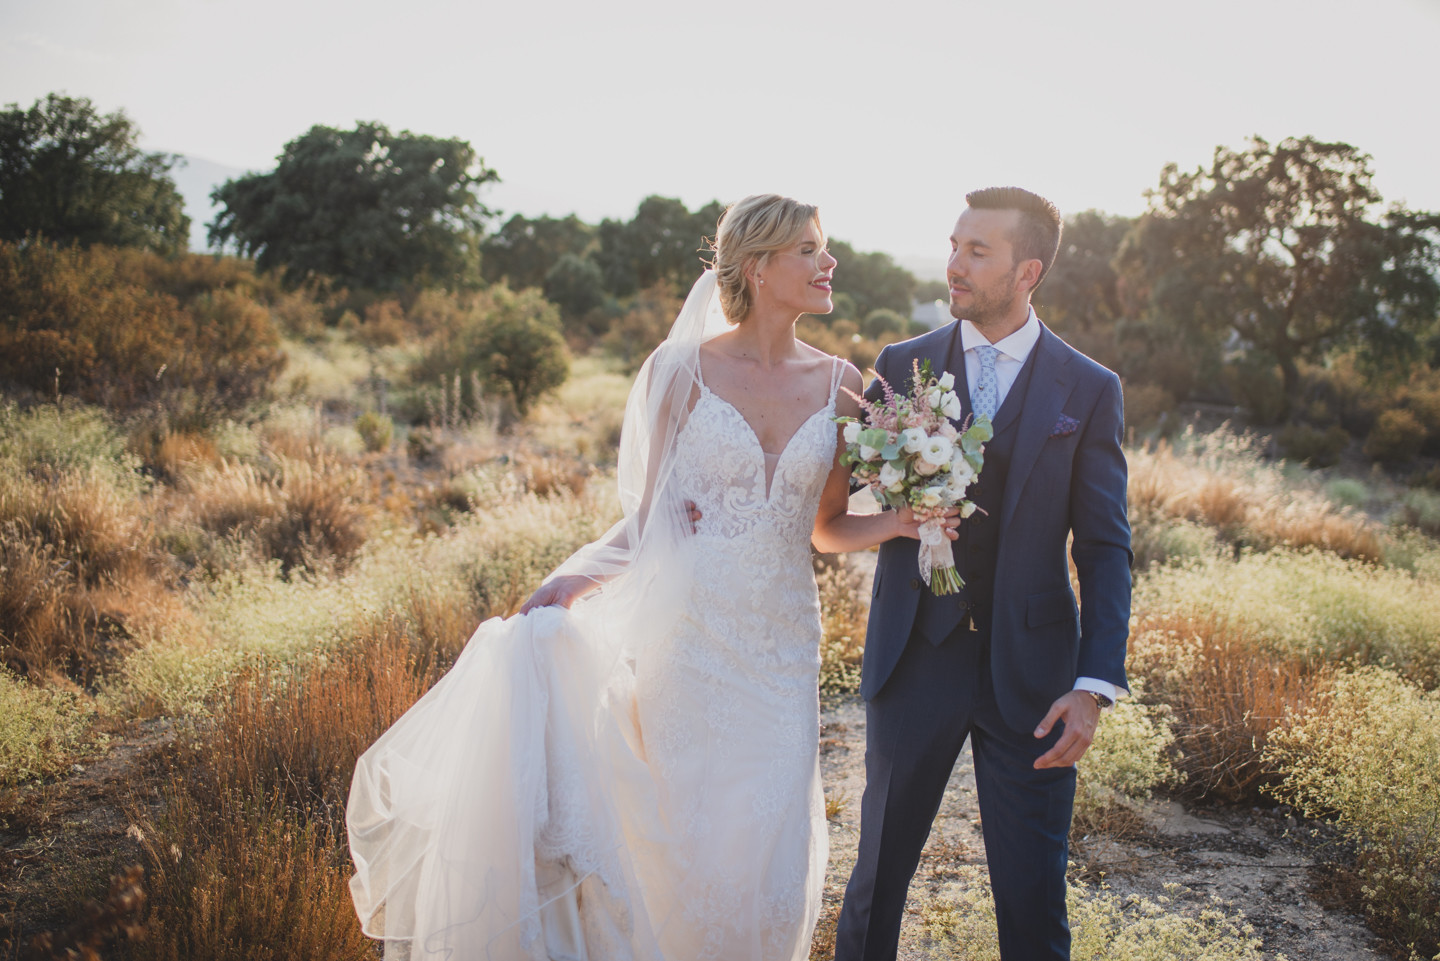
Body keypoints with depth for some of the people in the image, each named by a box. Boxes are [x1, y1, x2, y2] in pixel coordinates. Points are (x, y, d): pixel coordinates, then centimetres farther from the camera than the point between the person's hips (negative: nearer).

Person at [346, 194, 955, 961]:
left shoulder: (838, 384, 4)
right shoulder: (684, 370, -4)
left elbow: (828, 527, 12)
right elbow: (648, 517, 0)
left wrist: (898, 522, -6)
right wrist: (571, 582, -14)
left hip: (779, 649, 2)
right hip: (686, 637, -2)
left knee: (765, 860, 3)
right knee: (676, 846, 6)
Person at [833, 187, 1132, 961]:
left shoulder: (1088, 389, -1)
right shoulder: (901, 365, 3)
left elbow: (1105, 548, -2)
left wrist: (1095, 685, -12)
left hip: (1030, 669, -1)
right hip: (916, 658, 1)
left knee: (1032, 894, 8)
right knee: (880, 868, 13)